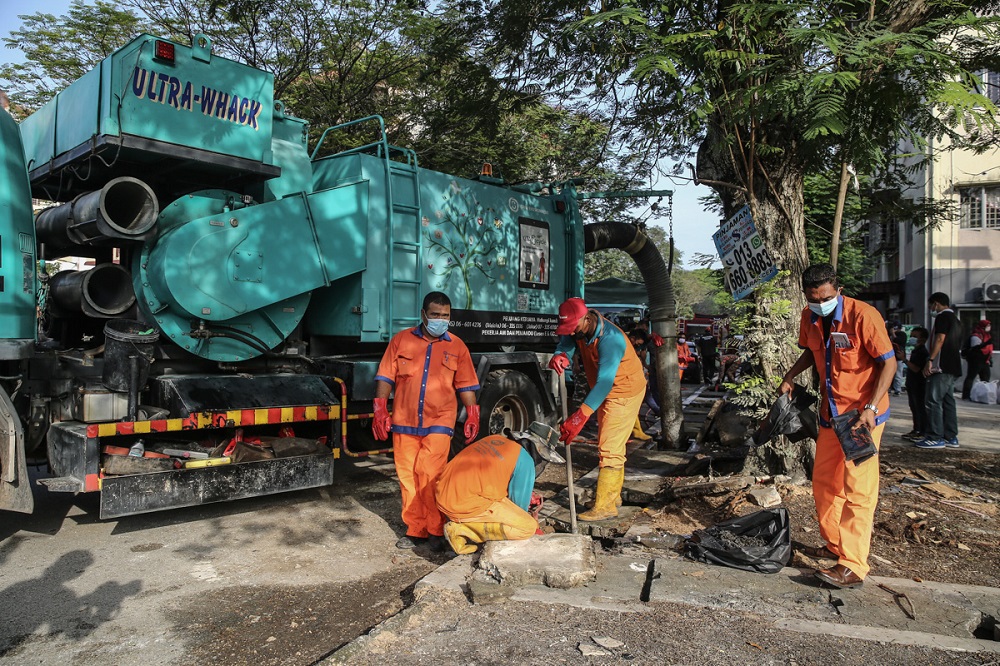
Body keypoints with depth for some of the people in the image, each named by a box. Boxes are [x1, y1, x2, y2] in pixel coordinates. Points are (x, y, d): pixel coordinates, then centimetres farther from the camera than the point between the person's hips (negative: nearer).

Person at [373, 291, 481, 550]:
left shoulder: (456, 346, 7)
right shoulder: (401, 340, 6)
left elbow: (466, 385, 11)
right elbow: (385, 378, 6)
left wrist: (472, 416, 4)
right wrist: (380, 410, -1)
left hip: (438, 423, -2)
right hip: (404, 422, 2)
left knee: (430, 476, -10)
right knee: (408, 478, 6)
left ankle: (435, 530, 5)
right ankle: (415, 530, 19)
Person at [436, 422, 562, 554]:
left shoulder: (495, 439, 17)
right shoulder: (525, 461, -5)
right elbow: (520, 501, 2)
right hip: (467, 505, -9)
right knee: (529, 527, -3)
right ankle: (461, 529, -8)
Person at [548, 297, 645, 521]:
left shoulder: (610, 339, -34)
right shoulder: (579, 330, -8)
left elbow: (604, 382, -39)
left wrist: (580, 416, -45)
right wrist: (560, 356, -39)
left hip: (624, 392, -10)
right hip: (607, 392, 10)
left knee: (610, 448, -13)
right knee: (609, 445, 19)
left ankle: (605, 506, -7)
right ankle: (613, 494, 34)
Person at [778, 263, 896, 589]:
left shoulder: (863, 315, -20)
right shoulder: (809, 318, 1)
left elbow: (888, 362, -16)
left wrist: (871, 408, -24)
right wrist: (790, 376, 4)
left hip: (863, 415, -7)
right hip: (831, 413, 8)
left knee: (857, 489, -7)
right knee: (824, 482, 15)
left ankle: (853, 566, -4)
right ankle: (834, 545, 31)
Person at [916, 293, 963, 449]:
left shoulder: (943, 317, -8)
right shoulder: (955, 319, 22)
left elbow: (940, 339, -18)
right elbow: (957, 345, 24)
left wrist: (930, 360, -21)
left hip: (942, 367, -10)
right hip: (953, 367, 10)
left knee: (933, 401, -9)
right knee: (948, 401, 11)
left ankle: (935, 438, -11)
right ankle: (951, 437, 13)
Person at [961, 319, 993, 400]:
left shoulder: (987, 335, 17)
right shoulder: (976, 336, -13)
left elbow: (989, 349, 26)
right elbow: (975, 348, -24)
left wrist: (990, 359, 25)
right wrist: (986, 343, -36)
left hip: (984, 361, 10)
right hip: (975, 361, -10)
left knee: (986, 379, 12)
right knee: (970, 377, -11)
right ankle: (966, 396, -13)